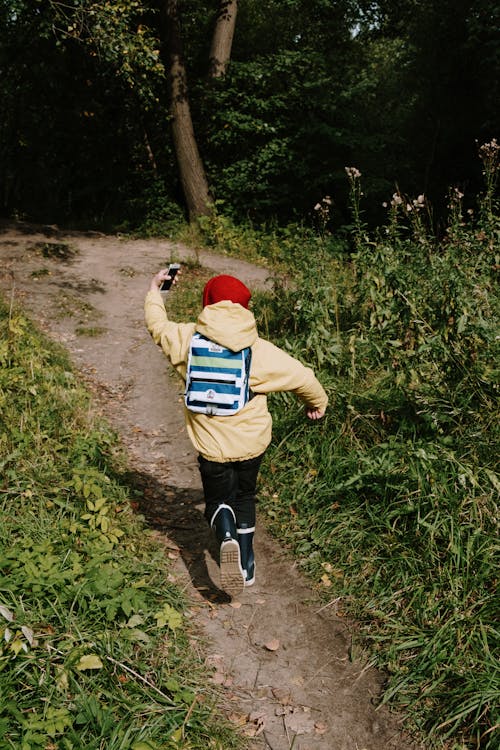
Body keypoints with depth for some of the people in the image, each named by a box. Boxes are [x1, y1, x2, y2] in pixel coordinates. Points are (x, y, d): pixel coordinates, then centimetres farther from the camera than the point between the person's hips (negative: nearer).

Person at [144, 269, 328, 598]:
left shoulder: (188, 339, -10)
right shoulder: (261, 351, -10)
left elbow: (158, 325, 10)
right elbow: (303, 377, -3)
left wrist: (155, 291, 28)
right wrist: (318, 403, 18)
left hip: (212, 445, -1)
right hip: (253, 442, 1)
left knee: (219, 499, 17)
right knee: (245, 497, 24)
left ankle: (227, 536, -16)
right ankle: (247, 565, 31)